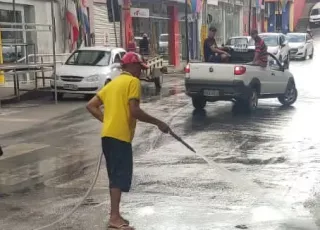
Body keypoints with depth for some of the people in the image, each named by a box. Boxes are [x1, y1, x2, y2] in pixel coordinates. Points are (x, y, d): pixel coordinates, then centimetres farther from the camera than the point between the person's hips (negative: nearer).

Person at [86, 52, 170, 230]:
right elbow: (134, 111, -16)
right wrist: (158, 123, -9)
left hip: (107, 135, 9)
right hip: (120, 136, -9)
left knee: (115, 175, 13)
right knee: (121, 176, -8)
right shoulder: (133, 81, -4)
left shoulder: (113, 83, 21)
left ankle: (115, 215, 18)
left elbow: (91, 105, 18)